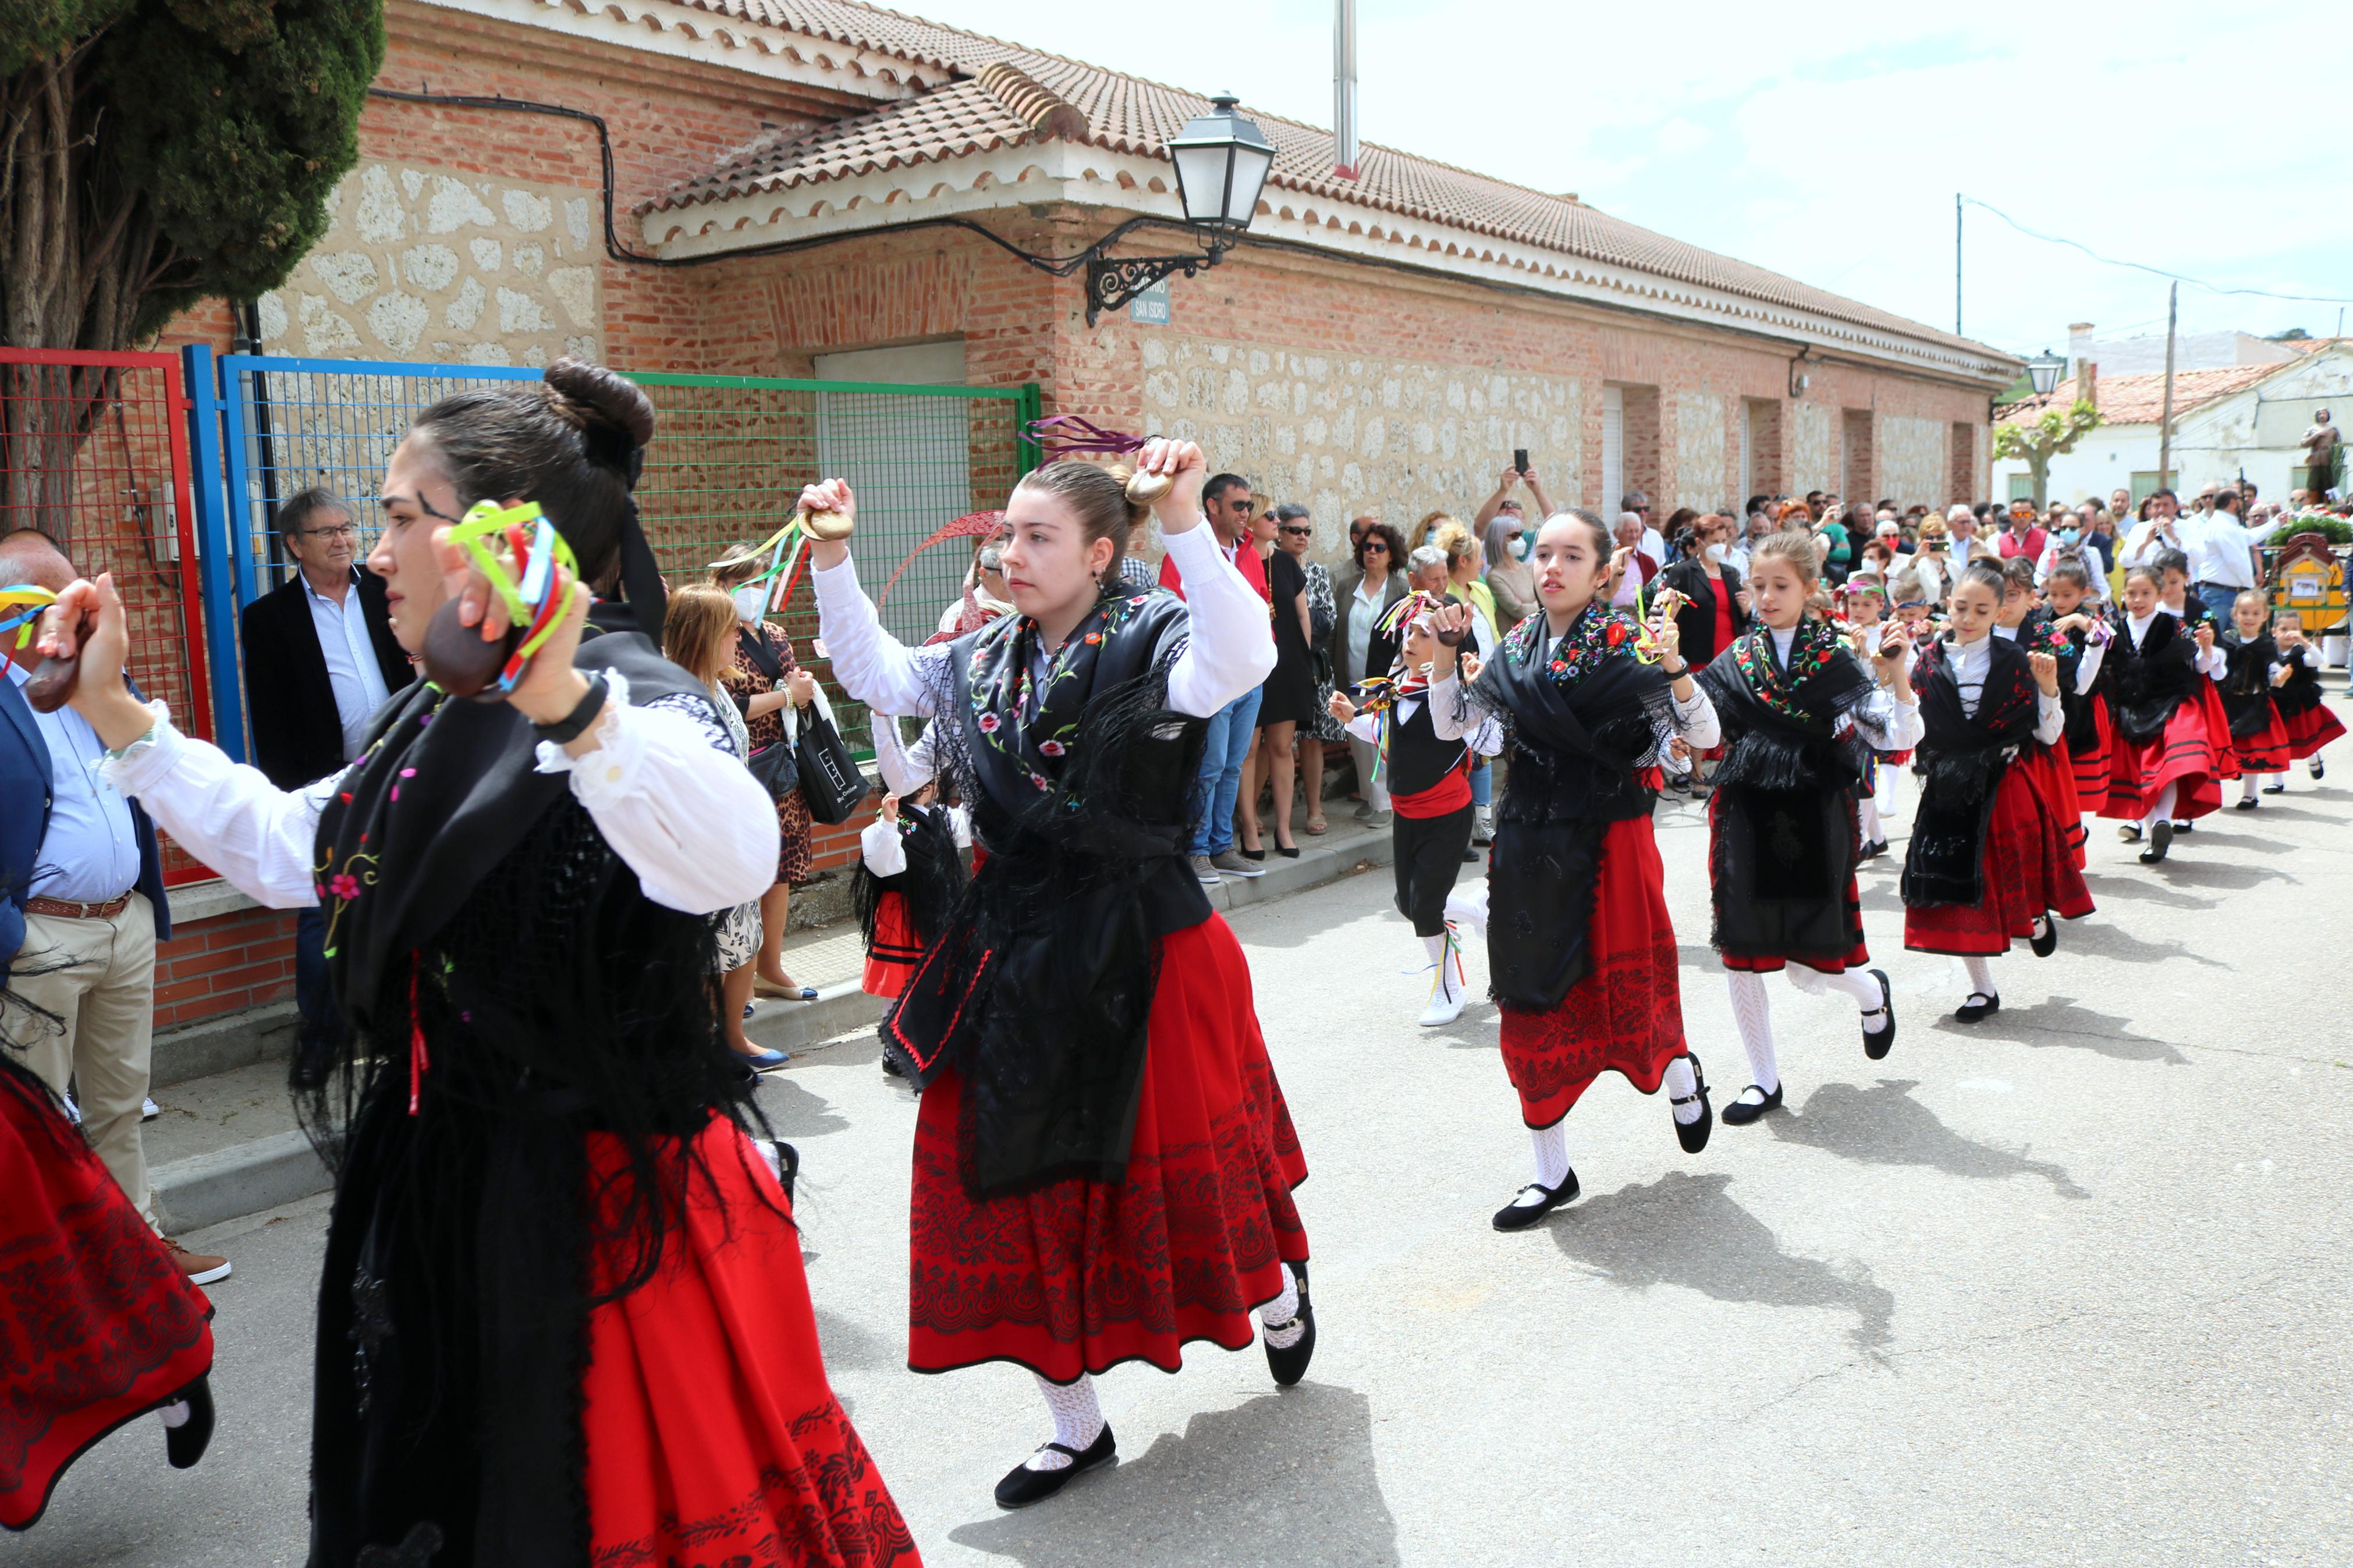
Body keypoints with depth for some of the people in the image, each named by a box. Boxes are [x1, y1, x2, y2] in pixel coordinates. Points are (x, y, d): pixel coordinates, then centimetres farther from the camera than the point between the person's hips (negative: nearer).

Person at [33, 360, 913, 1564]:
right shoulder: (443, 720, 9)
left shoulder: (633, 706, -21)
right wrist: (113, 713, 17)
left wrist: (564, 706, -57)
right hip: (449, 1200, 9)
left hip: (604, 1218, -9)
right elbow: (287, 850, 21)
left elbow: (731, 858, -43)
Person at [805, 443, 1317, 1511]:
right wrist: (832, 561, 6)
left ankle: (1276, 1292, 46)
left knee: (1171, 1165, 9)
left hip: (1143, 952, -6)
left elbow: (1238, 661, -33)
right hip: (1018, 952, 6)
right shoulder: (985, 661, 7)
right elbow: (873, 673, 18)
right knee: (1017, 1175, 10)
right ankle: (1076, 1424, 29)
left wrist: (1185, 521, -43)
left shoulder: (1149, 643, -12)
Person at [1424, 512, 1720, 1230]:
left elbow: (1703, 734, -10)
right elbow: (1451, 725, 10)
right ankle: (1551, 1172, 20)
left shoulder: (1626, 645, -7)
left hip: (1610, 839, -4)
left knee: (1627, 982, 1)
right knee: (1534, 995, 7)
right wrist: (1444, 651, -2)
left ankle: (1681, 1078, 39)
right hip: (1530, 841, 4)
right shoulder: (1516, 650, 6)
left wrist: (1672, 667, -26)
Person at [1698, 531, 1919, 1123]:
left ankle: (1872, 990, 38)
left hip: (1813, 819, -2)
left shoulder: (1835, 661, -1)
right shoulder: (1734, 661, 5)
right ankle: (1764, 1080, 20)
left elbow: (1899, 738, -7)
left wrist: (1898, 678, -23)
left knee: (1810, 962, 1)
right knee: (1740, 955, 3)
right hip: (1745, 815, 2)